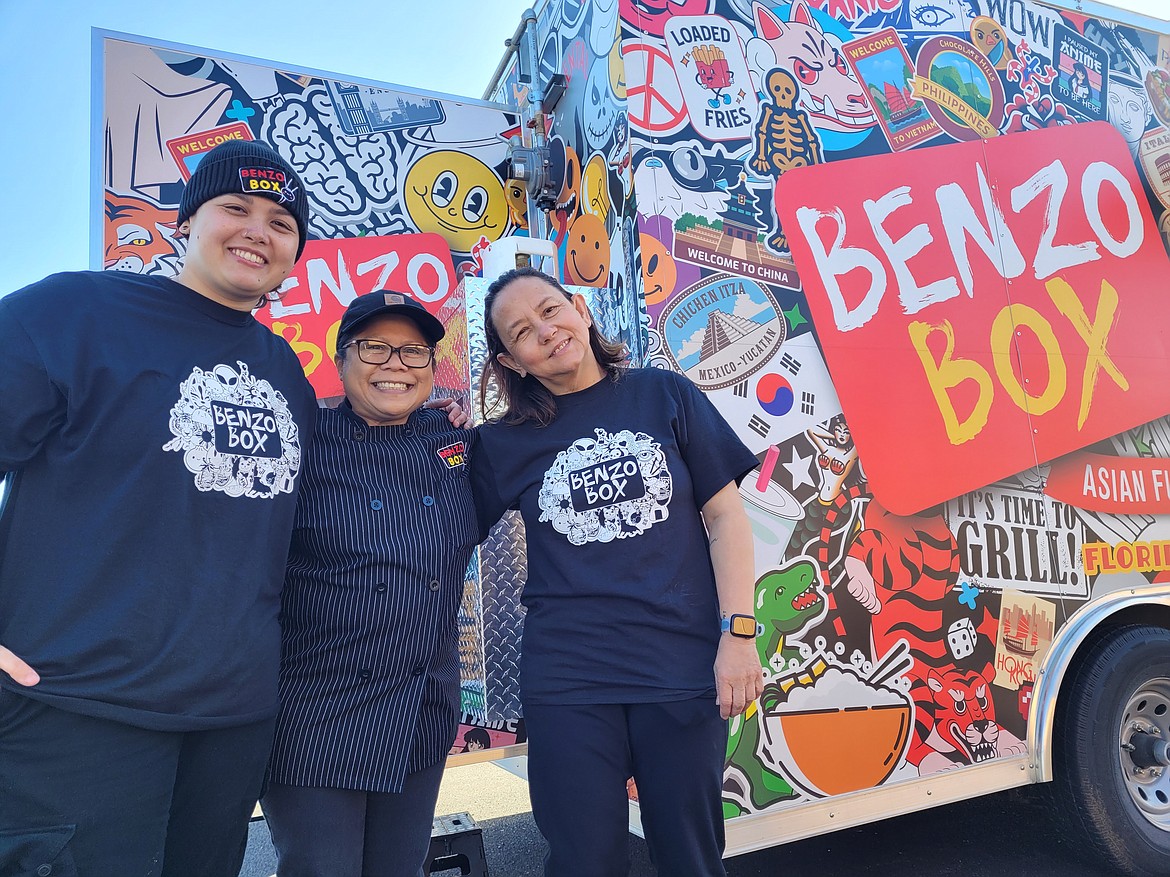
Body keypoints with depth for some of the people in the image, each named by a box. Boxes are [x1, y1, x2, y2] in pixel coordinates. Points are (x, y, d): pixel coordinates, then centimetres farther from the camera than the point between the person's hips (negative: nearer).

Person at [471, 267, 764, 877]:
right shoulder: (504, 445, 4)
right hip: (567, 682, 1)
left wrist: (738, 633, -6)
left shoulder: (664, 396, 2)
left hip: (684, 668, 0)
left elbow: (725, 515, 1)